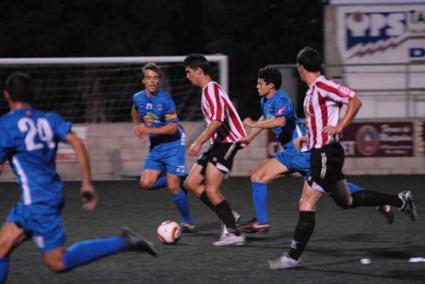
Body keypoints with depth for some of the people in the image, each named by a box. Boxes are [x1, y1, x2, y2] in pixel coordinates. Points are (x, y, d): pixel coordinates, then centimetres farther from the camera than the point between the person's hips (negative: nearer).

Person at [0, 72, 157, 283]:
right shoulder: (48, 119, 8)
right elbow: (77, 144, -1)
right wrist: (87, 184, 2)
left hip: (36, 201, -8)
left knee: (58, 263, -4)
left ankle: (123, 243, -10)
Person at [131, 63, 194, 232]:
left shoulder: (165, 100, -19)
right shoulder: (138, 98, -1)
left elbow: (173, 128, -21)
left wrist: (148, 130, -24)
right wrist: (136, 125, 16)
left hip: (173, 144, -6)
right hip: (155, 146, 6)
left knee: (173, 187, -10)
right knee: (146, 183, -6)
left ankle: (187, 222, 7)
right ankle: (174, 178, 20)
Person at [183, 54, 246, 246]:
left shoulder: (211, 89, -13)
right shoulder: (208, 90, 19)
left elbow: (217, 120, -24)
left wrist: (199, 142, -22)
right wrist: (200, 141, 27)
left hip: (228, 142, -11)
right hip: (219, 143, 11)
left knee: (211, 189, -15)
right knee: (191, 183, 7)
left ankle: (234, 233, -11)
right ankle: (229, 218, 8)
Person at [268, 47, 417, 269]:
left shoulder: (322, 86, -14)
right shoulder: (313, 90, 15)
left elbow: (355, 101, -20)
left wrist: (339, 127, -26)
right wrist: (306, 139, 18)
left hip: (326, 155, -10)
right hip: (321, 153, 10)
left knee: (306, 204, -10)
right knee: (346, 201, 17)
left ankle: (293, 257, -9)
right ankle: (400, 200, 24)